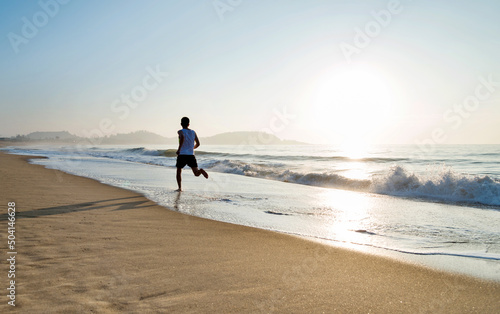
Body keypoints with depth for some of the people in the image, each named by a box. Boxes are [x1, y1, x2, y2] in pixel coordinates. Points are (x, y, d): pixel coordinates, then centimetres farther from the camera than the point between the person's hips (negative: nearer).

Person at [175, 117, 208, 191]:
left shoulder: (180, 131, 0)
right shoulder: (193, 132, 13)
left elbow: (182, 137, -24)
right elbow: (198, 144, 12)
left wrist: (179, 149, -17)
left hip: (182, 155, -2)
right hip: (191, 155, 3)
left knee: (179, 172, 17)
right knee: (196, 173, -2)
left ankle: (180, 188, 10)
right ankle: (200, 171, -35)